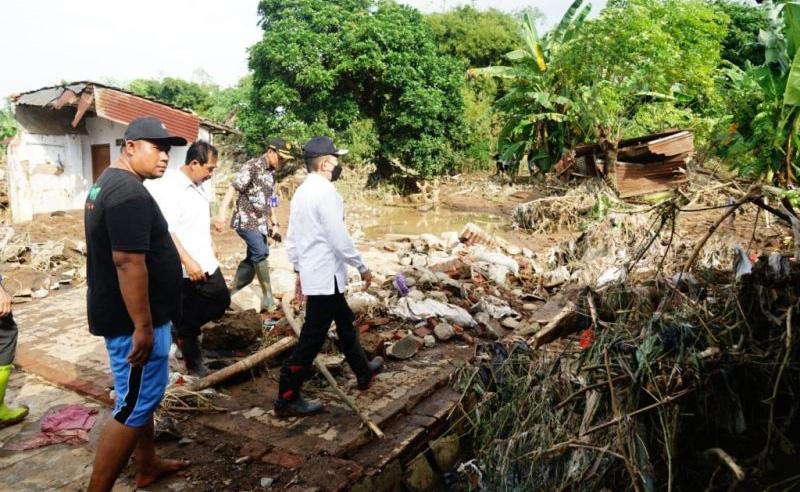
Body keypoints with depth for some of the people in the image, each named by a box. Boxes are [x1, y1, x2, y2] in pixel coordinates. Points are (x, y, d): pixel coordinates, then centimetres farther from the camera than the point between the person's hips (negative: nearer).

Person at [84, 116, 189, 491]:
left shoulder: (109, 183, 12)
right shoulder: (129, 192, -22)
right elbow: (128, 262, -28)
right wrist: (143, 326, -26)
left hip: (123, 313, 11)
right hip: (133, 319, -11)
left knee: (141, 395, 22)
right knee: (135, 406, -1)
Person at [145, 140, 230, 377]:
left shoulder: (201, 186, 8)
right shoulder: (169, 188, -19)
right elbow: (166, 231, -24)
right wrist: (188, 261, -28)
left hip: (207, 263, 8)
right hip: (185, 269, -8)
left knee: (221, 301, 16)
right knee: (187, 319, 6)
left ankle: (184, 332, 35)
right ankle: (194, 364, 22)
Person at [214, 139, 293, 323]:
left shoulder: (271, 174, 15)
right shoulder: (251, 167, -10)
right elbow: (232, 188, -18)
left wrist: (274, 223, 19)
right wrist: (222, 212, -28)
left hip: (261, 223, 9)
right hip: (246, 220, -9)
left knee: (253, 260, 8)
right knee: (261, 253, -22)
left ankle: (228, 294, 22)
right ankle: (269, 303, -20)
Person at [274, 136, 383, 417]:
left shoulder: (301, 192, 10)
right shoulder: (325, 191, -17)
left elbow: (291, 238, 14)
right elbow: (339, 238, -20)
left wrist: (299, 270, 22)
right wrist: (362, 267, -9)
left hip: (312, 273, 10)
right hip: (326, 276, -10)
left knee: (345, 322, 23)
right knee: (313, 337, -1)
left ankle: (363, 372, 40)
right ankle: (287, 399, 9)